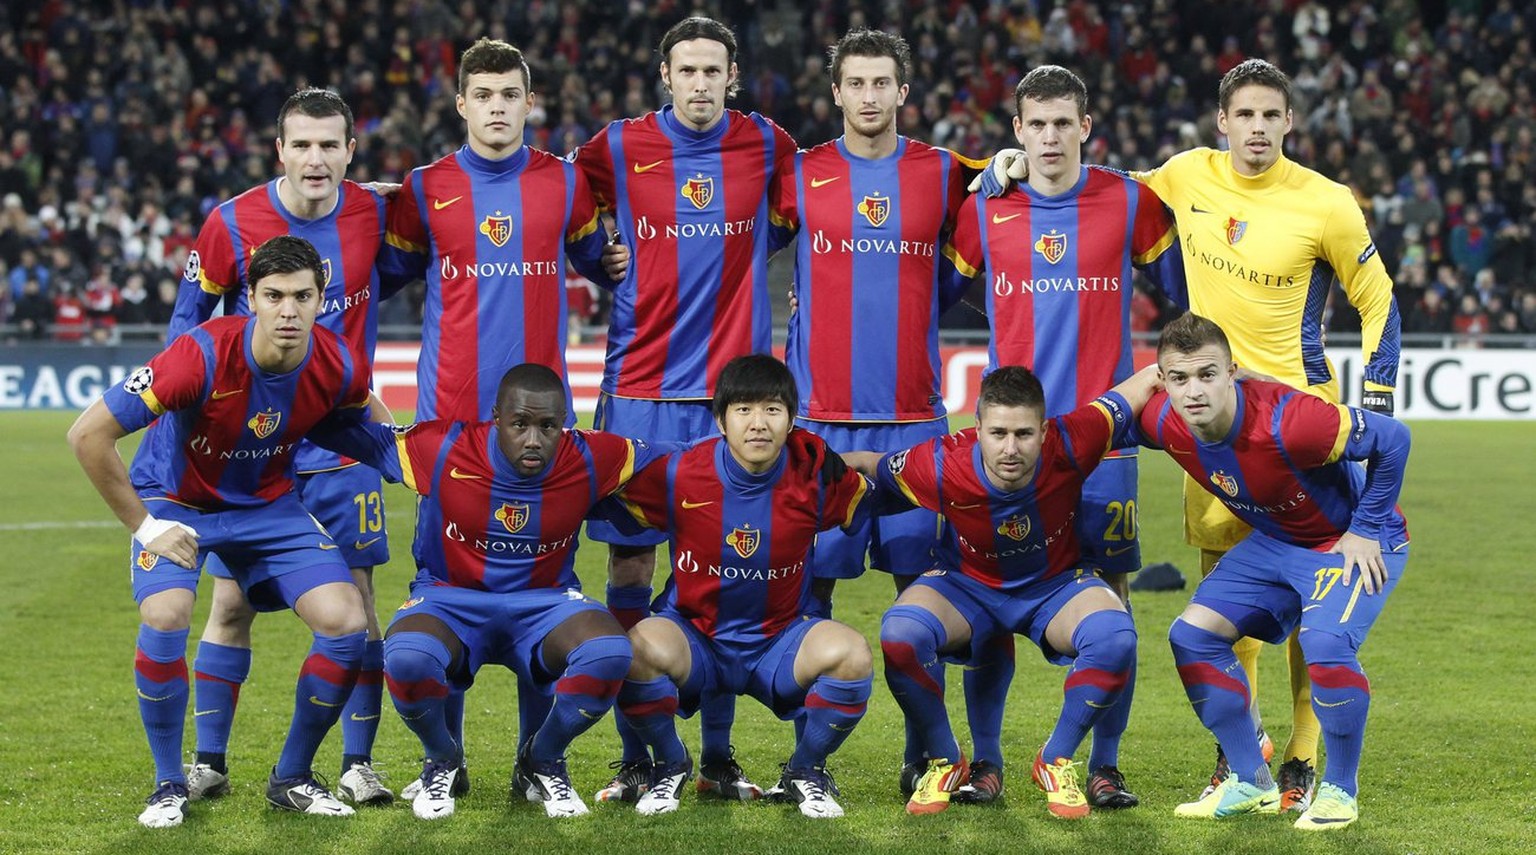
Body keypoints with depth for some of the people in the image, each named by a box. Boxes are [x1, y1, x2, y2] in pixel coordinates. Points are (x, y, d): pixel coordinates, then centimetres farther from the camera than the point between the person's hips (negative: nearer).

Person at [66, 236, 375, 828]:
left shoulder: (339, 368, -19)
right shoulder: (203, 355, -32)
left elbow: (364, 422, 8)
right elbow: (89, 435, -26)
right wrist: (144, 525, -19)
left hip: (269, 503, 3)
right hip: (177, 502, -3)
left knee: (346, 624, -14)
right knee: (165, 617, -29)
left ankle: (292, 778, 7)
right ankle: (169, 784, -7)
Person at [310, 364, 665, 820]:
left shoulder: (592, 459, -13)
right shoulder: (440, 450, -17)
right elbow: (360, 436, -6)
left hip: (545, 603, 1)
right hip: (450, 600, -1)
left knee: (610, 654, -32)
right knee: (406, 659, -37)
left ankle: (542, 761, 1)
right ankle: (443, 761, 0)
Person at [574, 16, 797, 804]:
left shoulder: (766, 147, 4)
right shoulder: (618, 149, 2)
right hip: (638, 391, -1)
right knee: (628, 570, -1)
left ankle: (718, 757, 12)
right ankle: (636, 758, 8)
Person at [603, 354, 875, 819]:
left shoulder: (816, 473, -12)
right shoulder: (680, 473, -14)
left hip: (780, 641, 1)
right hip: (695, 636, -1)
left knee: (850, 654, -29)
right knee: (642, 648, -34)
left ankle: (806, 771, 1)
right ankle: (670, 764, -2)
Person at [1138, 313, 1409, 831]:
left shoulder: (1285, 422, -38)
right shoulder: (1164, 425, -20)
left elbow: (1392, 440, -27)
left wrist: (1365, 530, -19)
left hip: (1354, 540, -7)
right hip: (1272, 541, 7)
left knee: (1325, 646, -29)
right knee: (1192, 635, -3)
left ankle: (1340, 789, -6)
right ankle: (1252, 784, 9)